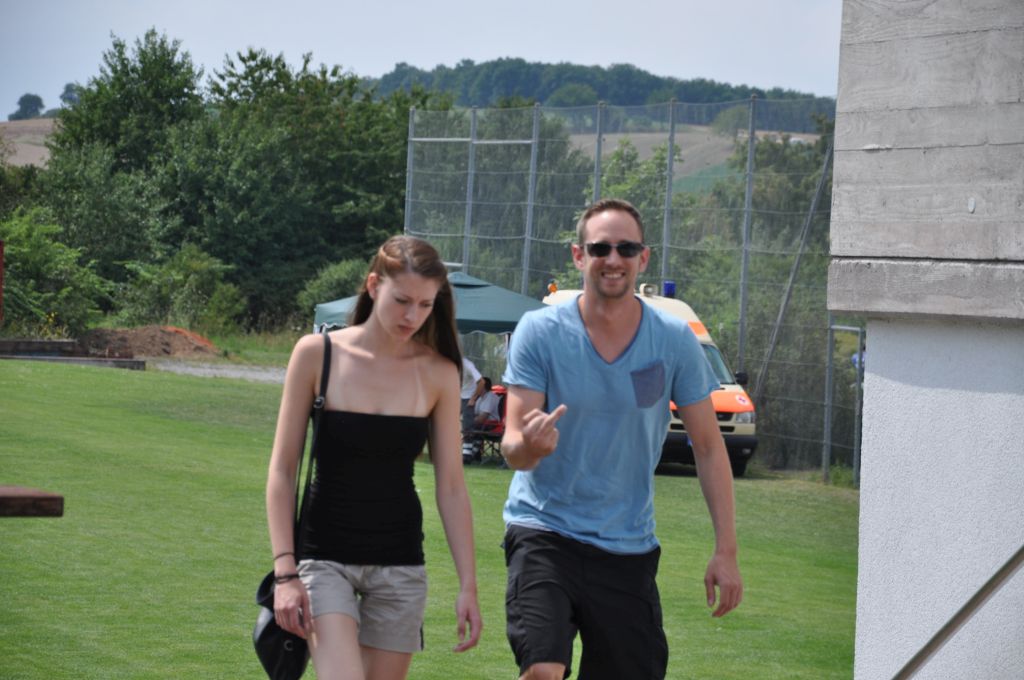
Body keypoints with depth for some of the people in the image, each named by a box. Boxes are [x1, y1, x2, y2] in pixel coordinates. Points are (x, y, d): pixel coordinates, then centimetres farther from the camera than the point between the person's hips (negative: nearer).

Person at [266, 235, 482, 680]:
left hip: (400, 564, 3)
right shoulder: (317, 355, -6)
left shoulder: (437, 373, 0)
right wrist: (285, 569, -11)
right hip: (325, 555, -2)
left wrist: (468, 585, 0)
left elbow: (450, 485, 3)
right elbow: (282, 469, -4)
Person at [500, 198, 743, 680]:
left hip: (628, 549, 2)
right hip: (543, 531, -2)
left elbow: (708, 447, 2)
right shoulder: (539, 332, -7)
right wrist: (527, 446, -35)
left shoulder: (675, 342, -3)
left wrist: (726, 551, -3)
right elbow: (512, 446, -10)